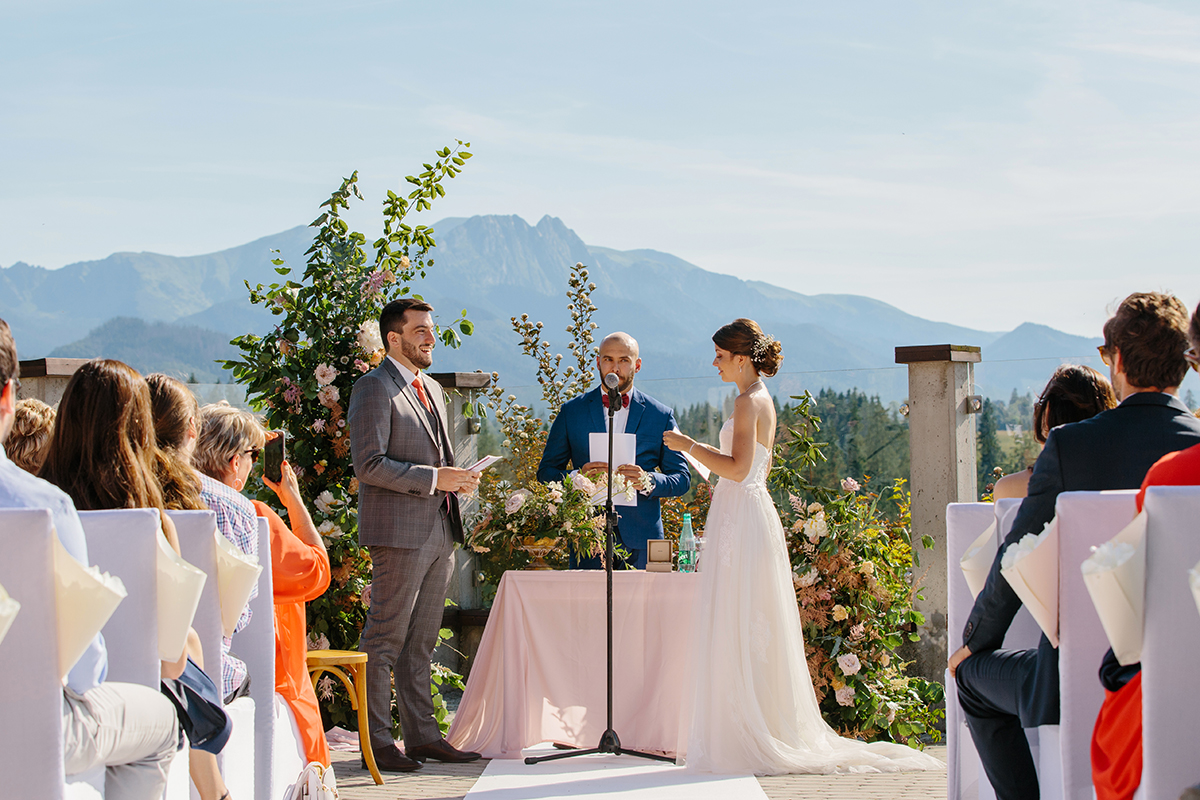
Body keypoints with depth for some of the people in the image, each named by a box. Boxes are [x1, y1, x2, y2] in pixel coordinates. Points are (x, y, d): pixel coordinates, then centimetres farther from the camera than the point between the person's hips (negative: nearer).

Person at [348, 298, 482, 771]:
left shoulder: (432, 390, 20)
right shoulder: (374, 388, -8)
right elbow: (369, 465, -16)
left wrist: (457, 479, 7)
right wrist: (433, 478, -17)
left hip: (438, 534, 9)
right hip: (399, 533, -9)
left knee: (421, 643, 12)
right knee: (385, 641, -5)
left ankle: (422, 736, 16)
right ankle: (378, 743, -2)